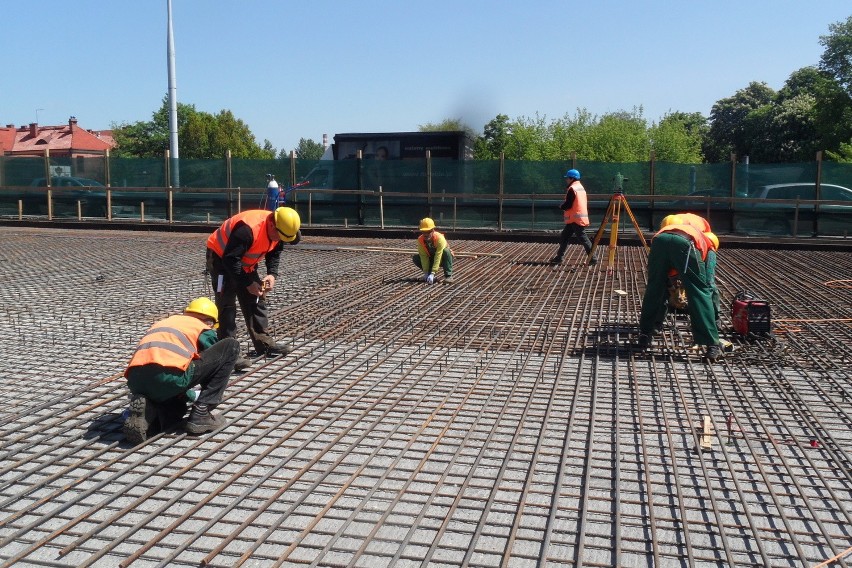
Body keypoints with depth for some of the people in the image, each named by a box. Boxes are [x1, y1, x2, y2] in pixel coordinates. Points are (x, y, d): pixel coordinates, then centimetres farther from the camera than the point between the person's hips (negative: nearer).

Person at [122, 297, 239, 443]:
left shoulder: (165, 322, 36)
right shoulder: (204, 329, 19)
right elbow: (214, 360, 30)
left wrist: (192, 396, 54)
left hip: (135, 381, 7)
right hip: (169, 376, -7)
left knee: (177, 405, 39)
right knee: (231, 346, 12)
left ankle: (147, 410, 2)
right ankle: (201, 414, 8)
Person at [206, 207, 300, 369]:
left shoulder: (278, 230, -12)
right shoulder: (247, 229, -38)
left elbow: (274, 253, 5)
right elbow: (230, 260, -35)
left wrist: (272, 274, -11)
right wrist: (248, 284, -30)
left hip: (245, 262, 8)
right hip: (220, 257, -8)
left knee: (256, 299, 10)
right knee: (227, 303, -14)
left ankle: (263, 342, 20)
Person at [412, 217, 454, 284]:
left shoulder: (439, 238, -33)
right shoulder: (420, 240, -20)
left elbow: (438, 257, -38)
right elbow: (424, 257, -21)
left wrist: (432, 274, -44)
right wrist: (426, 273, -28)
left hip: (442, 259, -3)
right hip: (431, 258, 3)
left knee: (446, 251, -36)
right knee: (415, 258, -19)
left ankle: (448, 276, -30)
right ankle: (429, 273, -2)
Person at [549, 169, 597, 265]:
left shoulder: (572, 189, -14)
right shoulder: (581, 187, 16)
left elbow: (568, 205, -18)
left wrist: (561, 206, 2)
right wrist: (564, 206, 13)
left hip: (575, 219, -10)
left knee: (583, 239, -6)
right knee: (564, 237, 13)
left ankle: (593, 258, -4)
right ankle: (559, 258, 17)